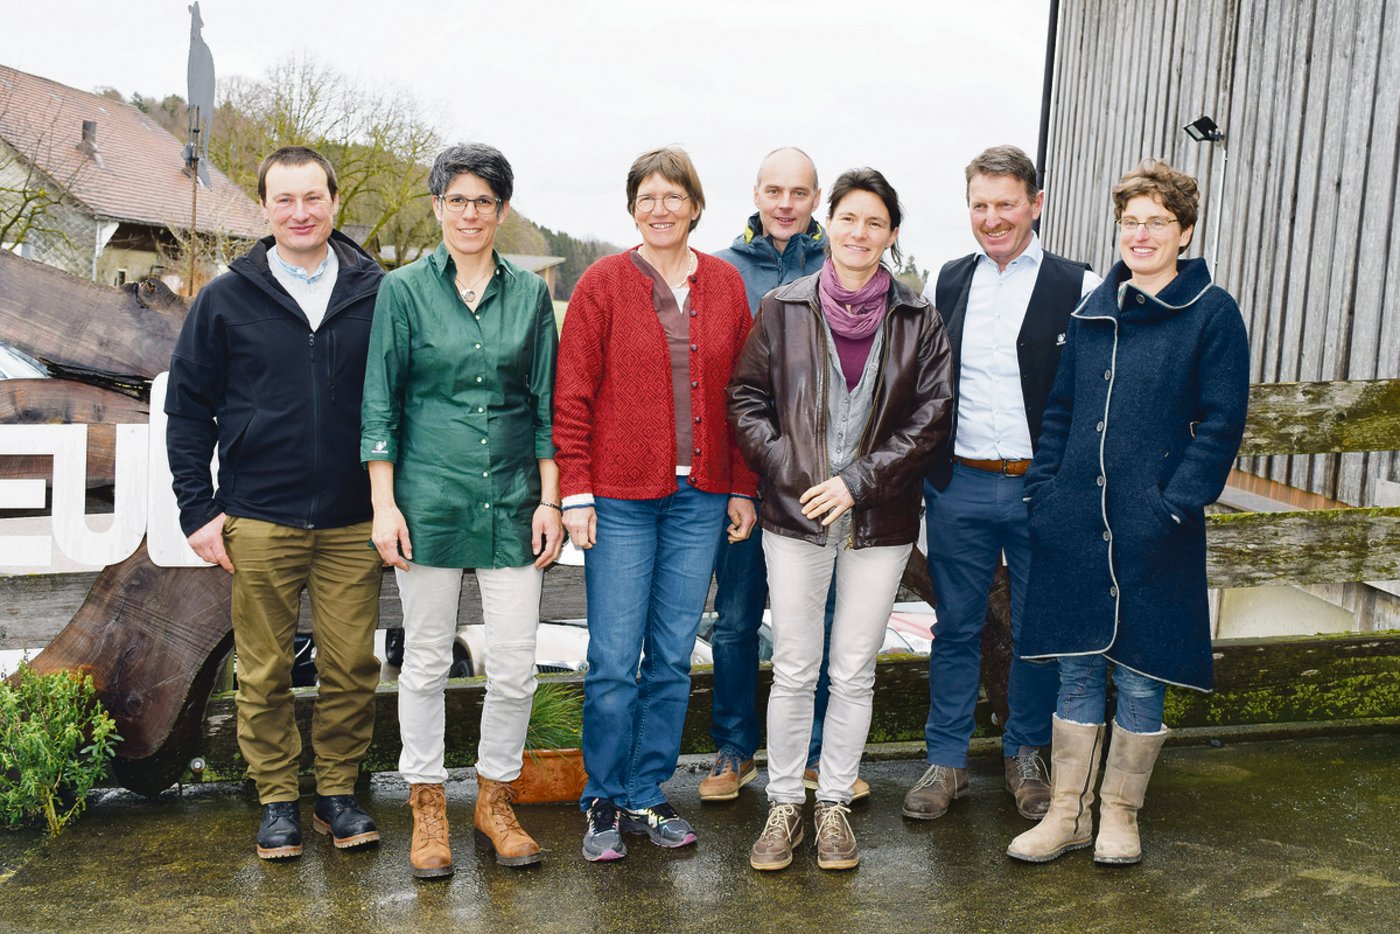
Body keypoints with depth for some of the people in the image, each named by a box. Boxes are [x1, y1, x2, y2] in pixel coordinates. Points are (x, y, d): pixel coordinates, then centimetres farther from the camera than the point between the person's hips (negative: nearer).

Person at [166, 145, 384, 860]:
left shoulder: (376, 294, 3)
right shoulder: (226, 300, 3)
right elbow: (187, 408, 6)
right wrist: (197, 508, 0)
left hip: (353, 523, 0)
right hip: (259, 521, 0)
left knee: (351, 667, 4)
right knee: (264, 671, 8)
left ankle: (337, 790, 22)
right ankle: (276, 797, 24)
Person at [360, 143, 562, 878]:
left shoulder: (529, 293, 7)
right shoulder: (404, 290, 2)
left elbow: (546, 403, 8)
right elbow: (380, 403, 1)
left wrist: (550, 500, 2)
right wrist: (383, 504, -5)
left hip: (512, 500, 2)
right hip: (429, 498, -1)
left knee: (515, 666, 3)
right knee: (426, 660, 7)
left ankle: (494, 801, 23)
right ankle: (427, 809, 23)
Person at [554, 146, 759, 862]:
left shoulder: (725, 285, 8)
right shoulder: (603, 284, -1)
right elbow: (571, 396, -3)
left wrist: (743, 487, 7)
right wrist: (576, 492, -8)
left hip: (700, 499, 3)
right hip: (621, 497, -3)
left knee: (673, 658, 9)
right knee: (613, 660, 1)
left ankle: (648, 797, 23)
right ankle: (605, 803, 18)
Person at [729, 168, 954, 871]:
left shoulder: (919, 322, 2)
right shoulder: (782, 309, 2)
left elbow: (932, 415, -2)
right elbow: (746, 398, 2)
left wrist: (857, 481, -11)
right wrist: (788, 471, -11)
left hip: (879, 521, 1)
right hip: (795, 518, 0)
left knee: (855, 673, 10)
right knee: (794, 671, 6)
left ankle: (834, 802, 26)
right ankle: (784, 804, 21)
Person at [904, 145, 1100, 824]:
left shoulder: (1078, 289, -4)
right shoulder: (948, 282, 8)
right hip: (958, 486, 2)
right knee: (956, 627, 10)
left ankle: (1026, 755, 29)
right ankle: (945, 761, 23)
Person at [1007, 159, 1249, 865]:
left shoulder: (1212, 312, -2)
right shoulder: (1095, 309, 11)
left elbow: (1220, 425, -6)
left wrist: (1173, 506, -14)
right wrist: (1045, 489, 4)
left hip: (1153, 530, -4)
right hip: (1075, 524, 4)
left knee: (1140, 675, 7)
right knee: (1077, 667, 10)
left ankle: (1119, 813, 25)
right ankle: (1068, 813, 22)